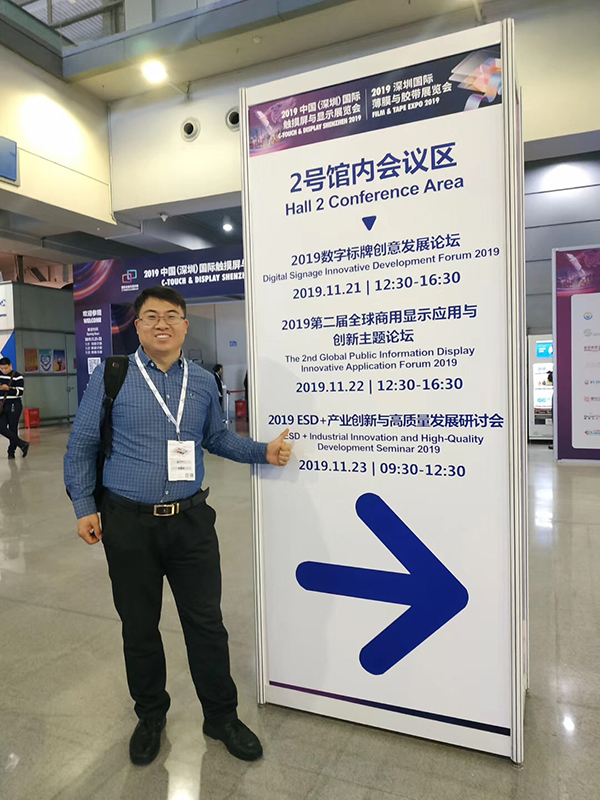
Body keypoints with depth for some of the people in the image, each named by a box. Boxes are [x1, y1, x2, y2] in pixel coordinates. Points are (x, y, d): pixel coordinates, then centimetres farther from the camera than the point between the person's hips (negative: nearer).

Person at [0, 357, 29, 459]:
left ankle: (11, 451, 11)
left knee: (13, 428, -1)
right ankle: (23, 444, -3)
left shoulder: (17, 376, -5)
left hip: (14, 405, -5)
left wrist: (8, 388, -24)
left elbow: (20, 392, -12)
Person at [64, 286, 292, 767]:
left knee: (206, 622, 9)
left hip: (191, 520, 2)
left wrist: (265, 452, 4)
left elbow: (217, 438, 16)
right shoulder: (109, 377, -3)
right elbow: (82, 446, 2)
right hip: (129, 523, -1)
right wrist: (84, 505, -4)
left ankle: (222, 717, 31)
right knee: (139, 626, 15)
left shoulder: (203, 382, 5)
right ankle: (151, 716, 39)